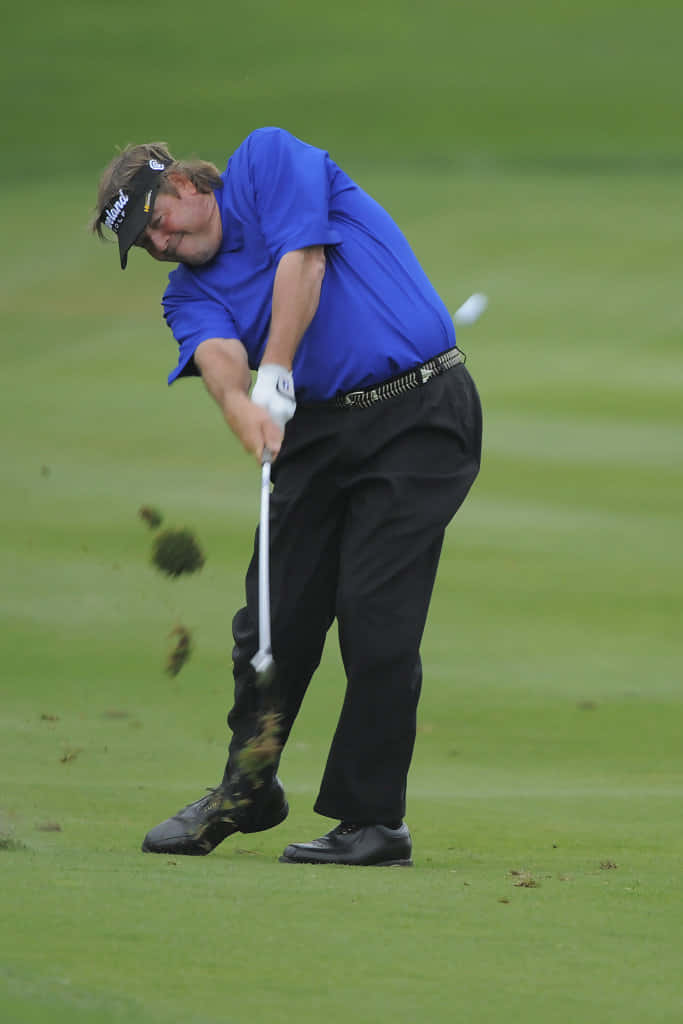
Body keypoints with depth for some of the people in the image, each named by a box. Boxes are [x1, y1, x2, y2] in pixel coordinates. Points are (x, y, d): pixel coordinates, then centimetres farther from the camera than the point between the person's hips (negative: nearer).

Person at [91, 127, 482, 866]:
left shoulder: (268, 159, 1)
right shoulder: (189, 292, 11)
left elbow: (303, 258, -14)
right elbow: (217, 353, -11)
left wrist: (275, 377, -20)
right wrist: (240, 405, -34)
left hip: (419, 411, -6)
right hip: (319, 429, 6)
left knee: (374, 612, -12)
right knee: (276, 608, 6)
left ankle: (374, 818, -6)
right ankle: (247, 790, 26)